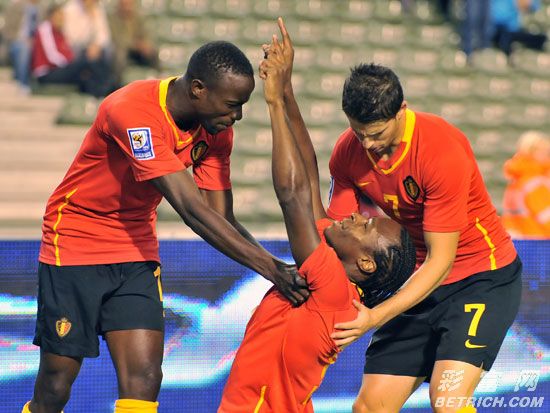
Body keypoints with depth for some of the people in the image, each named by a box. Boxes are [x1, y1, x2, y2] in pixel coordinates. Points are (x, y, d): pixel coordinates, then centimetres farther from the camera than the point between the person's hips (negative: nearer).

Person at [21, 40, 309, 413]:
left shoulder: (216, 130, -6)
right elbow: (191, 209, -34)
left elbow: (221, 218, -7)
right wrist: (267, 266, -38)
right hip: (75, 242, -5)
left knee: (144, 379, -10)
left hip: (137, 249, 6)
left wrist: (278, 267, -25)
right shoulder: (133, 112, -28)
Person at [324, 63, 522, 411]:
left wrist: (376, 317, -32)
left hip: (483, 278, -6)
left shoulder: (443, 150, -26)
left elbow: (440, 260, -24)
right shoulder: (347, 153, -7)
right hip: (420, 280, 6)